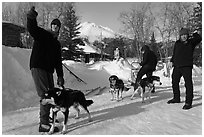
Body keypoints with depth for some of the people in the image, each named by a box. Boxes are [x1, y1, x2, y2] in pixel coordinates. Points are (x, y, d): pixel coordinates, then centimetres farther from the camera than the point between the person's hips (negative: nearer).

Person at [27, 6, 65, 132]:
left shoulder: (57, 44, 20)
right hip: (38, 67, -8)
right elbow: (32, 29, -22)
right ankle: (43, 124, -10)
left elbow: (58, 62, 20)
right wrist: (31, 18, -43)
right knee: (45, 95, -14)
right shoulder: (42, 34, 1)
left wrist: (60, 76, 14)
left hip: (49, 70, 8)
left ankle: (47, 116, 30)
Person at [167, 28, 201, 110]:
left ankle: (188, 102, -1)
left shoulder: (191, 42, 1)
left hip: (187, 67, -5)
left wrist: (195, 34, -2)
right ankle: (176, 98, 34)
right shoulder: (177, 43, 11)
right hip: (177, 66, 5)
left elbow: (199, 39, -17)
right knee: (175, 82, 15)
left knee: (188, 84, -7)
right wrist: (172, 61, 8)